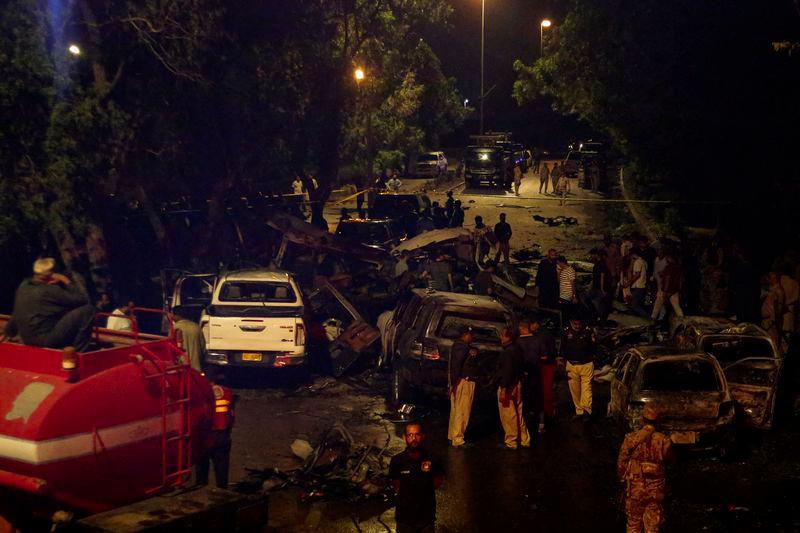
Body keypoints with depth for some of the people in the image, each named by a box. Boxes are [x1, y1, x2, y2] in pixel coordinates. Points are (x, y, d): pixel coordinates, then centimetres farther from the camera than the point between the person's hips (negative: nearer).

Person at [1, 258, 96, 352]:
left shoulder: (23, 286, 8)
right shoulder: (49, 291, -16)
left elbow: (15, 315, 20)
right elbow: (82, 300, -13)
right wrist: (67, 281, -4)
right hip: (46, 340, -9)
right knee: (87, 309, -11)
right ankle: (79, 351, -7)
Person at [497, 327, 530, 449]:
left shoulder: (507, 352, -18)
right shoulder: (516, 351, 11)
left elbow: (507, 372, -23)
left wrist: (503, 389, -22)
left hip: (508, 386, -10)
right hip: (517, 384, 10)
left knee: (508, 416, -2)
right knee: (518, 413, 16)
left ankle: (511, 442, 4)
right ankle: (524, 440, 21)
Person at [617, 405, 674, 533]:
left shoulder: (631, 439, -12)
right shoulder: (664, 441, -13)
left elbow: (621, 462, -3)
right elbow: (669, 459, 6)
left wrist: (622, 478, 13)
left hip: (635, 488, 0)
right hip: (656, 490, 0)